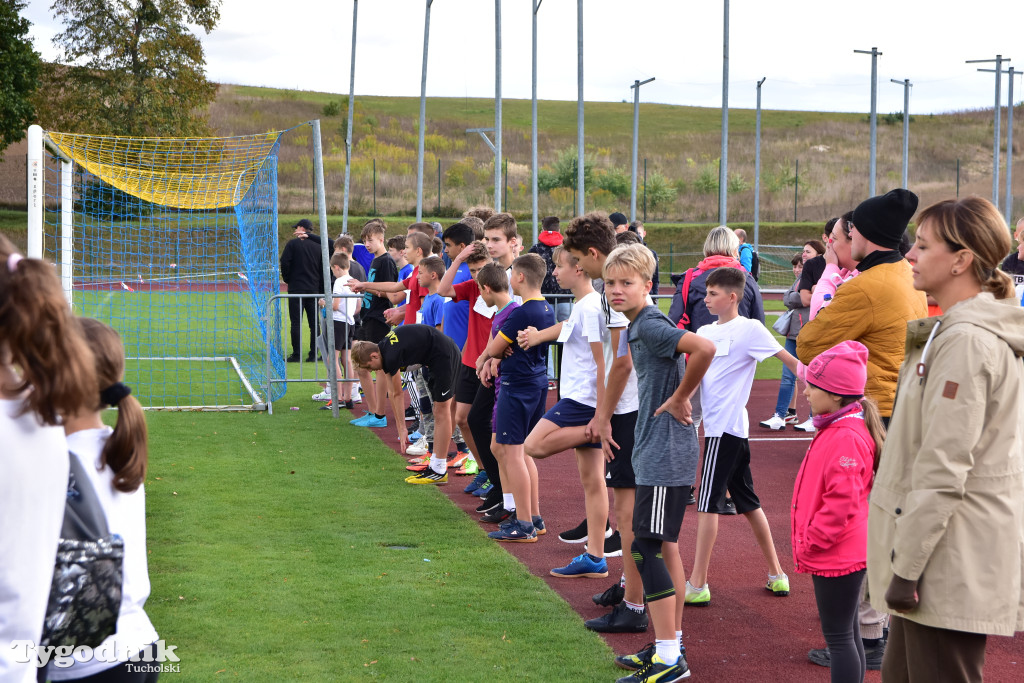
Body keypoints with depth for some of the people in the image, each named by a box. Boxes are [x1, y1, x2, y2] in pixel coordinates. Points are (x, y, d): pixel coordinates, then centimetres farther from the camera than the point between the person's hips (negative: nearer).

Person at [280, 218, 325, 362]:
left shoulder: (293, 243, -5)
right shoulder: (318, 246, 7)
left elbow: (284, 262, -11)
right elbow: (323, 268, 7)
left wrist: (287, 279, 5)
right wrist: (321, 289, 11)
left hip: (296, 288, -4)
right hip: (314, 289, 4)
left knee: (296, 322, -2)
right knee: (314, 322, 7)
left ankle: (296, 354, -4)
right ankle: (313, 354, 7)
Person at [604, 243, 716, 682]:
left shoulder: (650, 325, -17)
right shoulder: (638, 327, 13)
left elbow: (704, 349, -31)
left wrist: (679, 399, -20)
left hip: (664, 455, -10)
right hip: (656, 452, 10)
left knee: (647, 548, -9)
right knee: (665, 548, 15)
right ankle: (671, 645, 24)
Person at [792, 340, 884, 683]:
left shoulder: (846, 438, -23)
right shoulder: (835, 429, 10)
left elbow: (842, 502, -27)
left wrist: (811, 542, -17)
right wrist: (809, 542, 18)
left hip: (837, 556, -10)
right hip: (838, 553, 10)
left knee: (839, 636, -3)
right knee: (847, 633, 17)